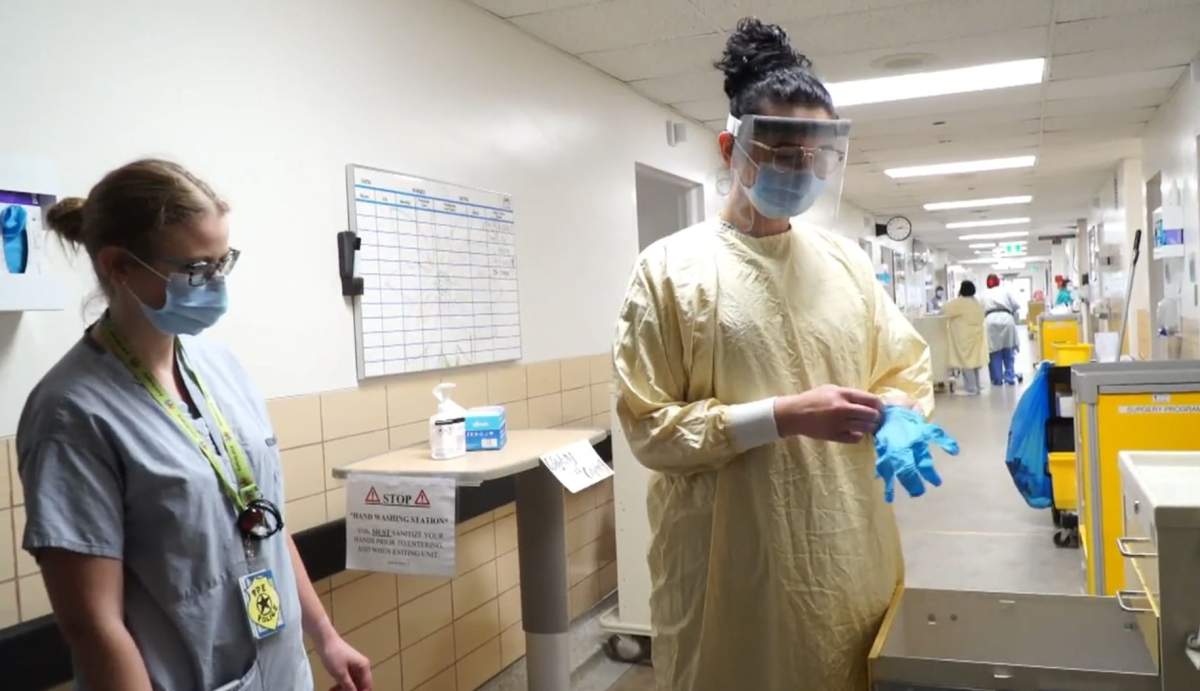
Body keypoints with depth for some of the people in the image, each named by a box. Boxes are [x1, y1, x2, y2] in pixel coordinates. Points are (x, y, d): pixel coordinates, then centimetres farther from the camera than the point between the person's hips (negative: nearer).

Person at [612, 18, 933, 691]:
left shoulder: (846, 260, 8)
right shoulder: (671, 268, -6)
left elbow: (908, 369, 15)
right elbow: (650, 428, -11)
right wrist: (787, 415, -19)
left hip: (851, 559, 5)